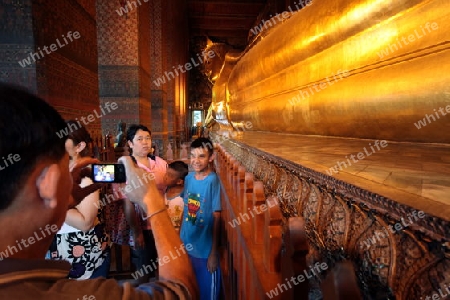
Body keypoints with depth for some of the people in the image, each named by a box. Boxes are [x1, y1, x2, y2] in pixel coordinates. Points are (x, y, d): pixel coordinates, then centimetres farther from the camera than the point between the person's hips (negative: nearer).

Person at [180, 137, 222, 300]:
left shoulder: (213, 181, -19)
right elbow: (186, 210, 7)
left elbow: (216, 218, -17)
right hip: (187, 246, 6)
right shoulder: (188, 178, -2)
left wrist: (214, 253, -14)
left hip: (205, 250, -5)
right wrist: (180, 237, 8)